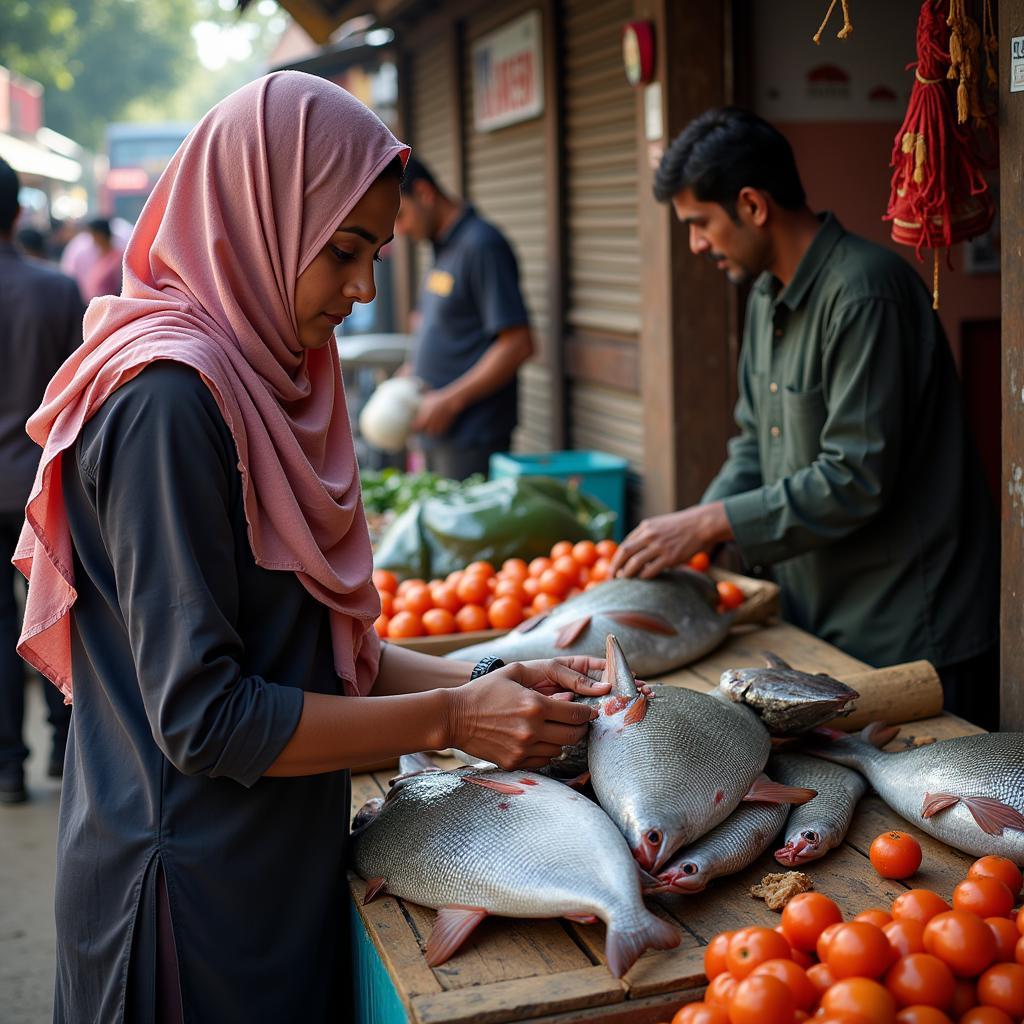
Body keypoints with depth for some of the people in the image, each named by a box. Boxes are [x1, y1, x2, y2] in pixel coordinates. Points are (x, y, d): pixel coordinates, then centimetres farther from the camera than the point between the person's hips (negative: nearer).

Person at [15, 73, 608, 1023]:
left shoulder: (262, 378, 7)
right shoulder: (167, 400, -21)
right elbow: (203, 716, -22)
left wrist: (479, 679, 1)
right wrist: (448, 718, -16)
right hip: (192, 888, -8)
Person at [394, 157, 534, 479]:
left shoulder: (482, 245, -15)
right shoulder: (442, 247, 14)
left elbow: (518, 345, -20)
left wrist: (450, 400, -19)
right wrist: (411, 371, 11)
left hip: (472, 437, -9)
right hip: (438, 433, 9)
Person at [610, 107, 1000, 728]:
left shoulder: (865, 292, -21)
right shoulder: (768, 296, 10)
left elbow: (855, 479, -25)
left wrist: (709, 524, -21)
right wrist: (686, 534, 0)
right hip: (820, 621, 9)